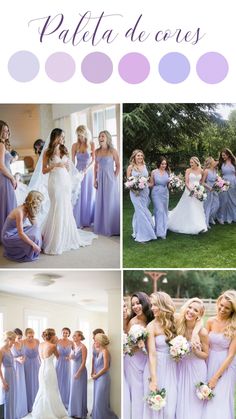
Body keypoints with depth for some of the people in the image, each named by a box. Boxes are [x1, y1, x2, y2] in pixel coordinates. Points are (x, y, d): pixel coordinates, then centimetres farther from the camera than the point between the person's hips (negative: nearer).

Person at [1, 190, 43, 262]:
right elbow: (20, 233, -29)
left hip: (16, 232, 8)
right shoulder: (20, 212, -30)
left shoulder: (27, 209, -5)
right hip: (8, 237, -8)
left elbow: (35, 225, 2)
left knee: (36, 231, -6)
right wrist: (33, 245, -28)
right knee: (33, 238, -22)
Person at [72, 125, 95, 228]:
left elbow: (94, 160, -7)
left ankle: (88, 220, 15)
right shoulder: (75, 145, -1)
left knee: (89, 196, 5)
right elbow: (73, 161, 1)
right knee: (78, 196, 0)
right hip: (78, 172, 1)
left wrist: (87, 169, -22)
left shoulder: (91, 144, -4)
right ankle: (78, 221, 5)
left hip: (89, 172, 0)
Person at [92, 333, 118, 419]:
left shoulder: (105, 351, -14)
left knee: (101, 401, -3)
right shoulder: (98, 351, 10)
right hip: (97, 379, 8)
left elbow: (105, 368, -18)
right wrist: (94, 374, -1)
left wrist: (96, 376, -8)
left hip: (103, 379, -8)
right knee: (97, 400, 12)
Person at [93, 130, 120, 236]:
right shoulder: (97, 151, 5)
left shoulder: (112, 151, -8)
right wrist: (95, 179, 5)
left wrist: (114, 178, -7)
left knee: (111, 203, 1)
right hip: (100, 179, 5)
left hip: (110, 179, -5)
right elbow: (96, 166, 11)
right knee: (100, 202, 9)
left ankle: (112, 228, 11)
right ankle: (101, 226, 20)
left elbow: (118, 166, -4)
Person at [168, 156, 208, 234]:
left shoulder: (201, 171, 5)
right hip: (189, 191, -4)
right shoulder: (188, 170, -5)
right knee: (189, 209, -2)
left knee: (198, 209, 5)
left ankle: (199, 226, 11)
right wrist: (191, 190, -19)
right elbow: (186, 182, -8)